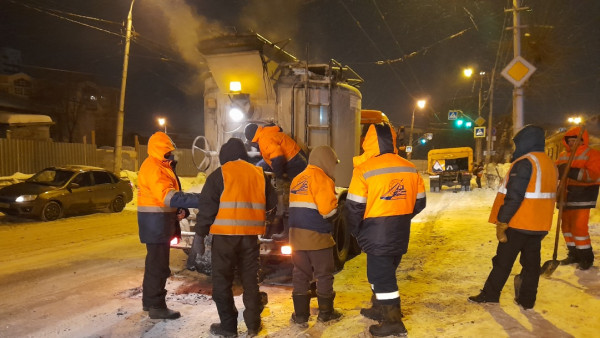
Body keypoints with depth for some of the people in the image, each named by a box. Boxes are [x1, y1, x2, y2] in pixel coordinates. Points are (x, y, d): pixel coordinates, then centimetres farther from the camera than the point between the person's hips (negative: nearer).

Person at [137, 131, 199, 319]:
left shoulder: (161, 166, 16)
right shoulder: (152, 168, -18)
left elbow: (170, 193, 17)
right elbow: (169, 196, -31)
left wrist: (181, 210, -2)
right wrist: (199, 200, -38)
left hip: (159, 221, 11)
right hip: (156, 222, -11)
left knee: (155, 261, 18)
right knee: (158, 264, -5)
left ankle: (149, 300, 30)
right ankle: (156, 306, 4)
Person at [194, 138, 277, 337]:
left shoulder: (219, 174, -2)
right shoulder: (259, 174, 9)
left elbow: (207, 206, -5)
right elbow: (271, 204, 14)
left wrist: (200, 233, 3)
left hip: (225, 234, -4)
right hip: (251, 234, 4)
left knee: (222, 281, 8)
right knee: (250, 279, 14)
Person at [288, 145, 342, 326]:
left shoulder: (297, 179, 14)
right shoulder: (322, 178, -11)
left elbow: (296, 206, 14)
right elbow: (327, 208, -17)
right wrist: (335, 206, 3)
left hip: (297, 233, 7)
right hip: (317, 235, -7)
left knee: (300, 274, 11)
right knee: (324, 274, 8)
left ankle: (300, 313, 14)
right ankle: (326, 312, 18)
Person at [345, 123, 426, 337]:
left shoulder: (364, 169, -15)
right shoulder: (409, 168, 3)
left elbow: (354, 207, -13)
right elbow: (419, 201, 11)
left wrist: (357, 232, 3)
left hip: (377, 235, -7)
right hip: (400, 234, 7)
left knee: (381, 276, 4)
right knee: (383, 272, 21)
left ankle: (393, 321, 10)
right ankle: (380, 308, 34)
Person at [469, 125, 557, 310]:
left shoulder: (524, 163, -17)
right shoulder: (550, 164, 11)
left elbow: (513, 197, -22)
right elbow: (548, 196, 17)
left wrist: (501, 223, -17)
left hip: (518, 225, -8)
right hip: (540, 225, 8)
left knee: (503, 261, 3)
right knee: (531, 262, 13)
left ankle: (490, 294, 13)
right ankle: (527, 299, 20)